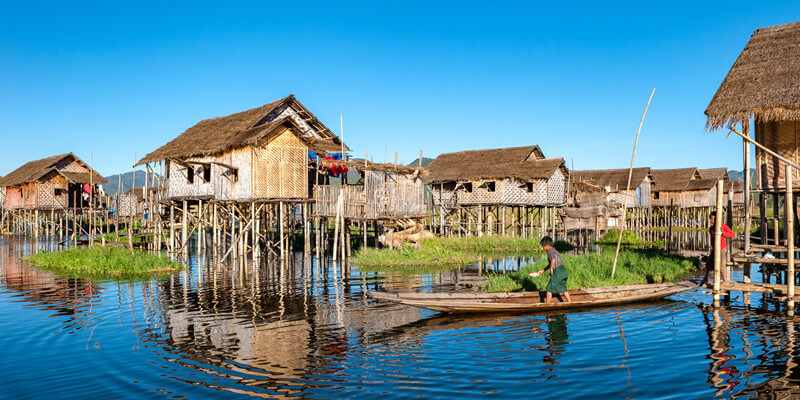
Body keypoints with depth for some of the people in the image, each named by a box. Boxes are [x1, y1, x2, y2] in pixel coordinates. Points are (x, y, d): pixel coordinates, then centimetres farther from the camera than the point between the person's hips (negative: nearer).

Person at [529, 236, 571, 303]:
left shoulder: (550, 252, -10)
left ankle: (547, 303, 15)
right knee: (563, 289, 19)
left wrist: (551, 268, -19)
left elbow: (553, 260, -33)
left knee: (549, 289, 6)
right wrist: (542, 270, 30)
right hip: (563, 270, 9)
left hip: (557, 272, -9)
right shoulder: (555, 251, 20)